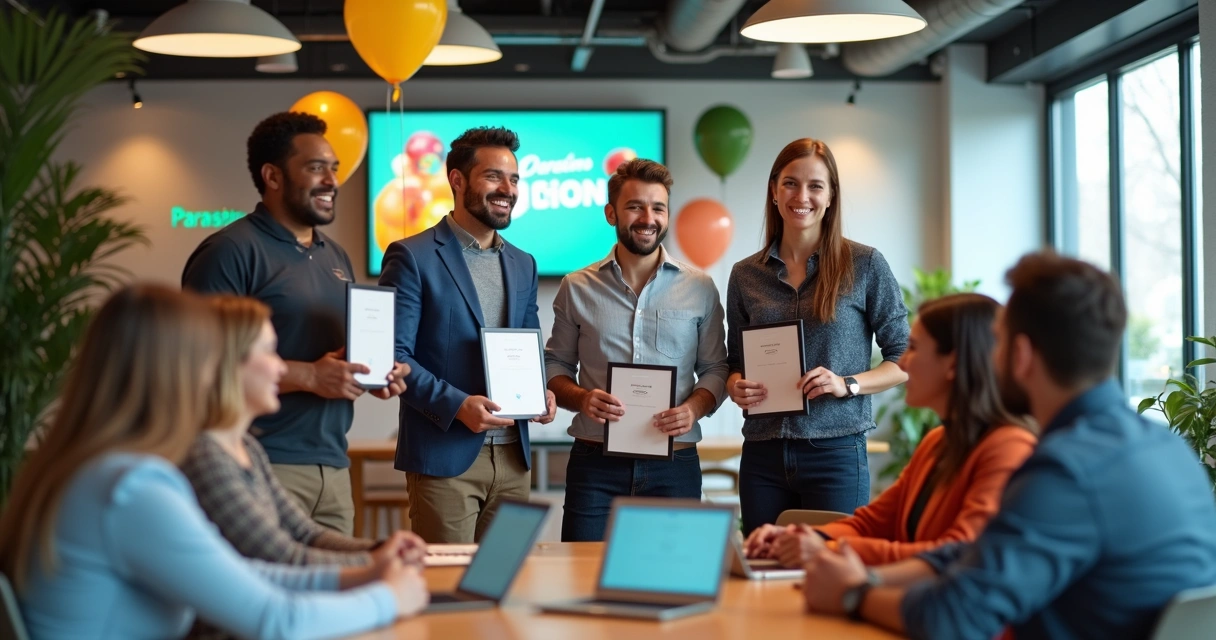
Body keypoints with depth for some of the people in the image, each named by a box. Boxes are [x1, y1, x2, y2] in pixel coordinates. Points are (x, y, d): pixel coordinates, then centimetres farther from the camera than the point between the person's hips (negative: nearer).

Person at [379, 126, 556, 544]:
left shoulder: (523, 265, 15)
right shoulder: (412, 257, -4)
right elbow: (393, 355, -9)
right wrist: (456, 405, -20)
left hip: (513, 459, 6)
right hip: (444, 456, -6)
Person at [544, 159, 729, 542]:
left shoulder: (699, 289, 7)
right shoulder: (577, 289, 7)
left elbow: (715, 368, 10)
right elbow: (555, 367, 11)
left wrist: (694, 408, -10)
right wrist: (581, 398, -10)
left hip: (674, 466, 0)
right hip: (595, 464, 0)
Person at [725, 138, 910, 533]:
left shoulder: (865, 265, 0)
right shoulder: (745, 275, 9)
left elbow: (905, 359, 1)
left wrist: (848, 384, -13)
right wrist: (737, 388, -4)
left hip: (835, 455, -3)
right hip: (763, 456, 3)